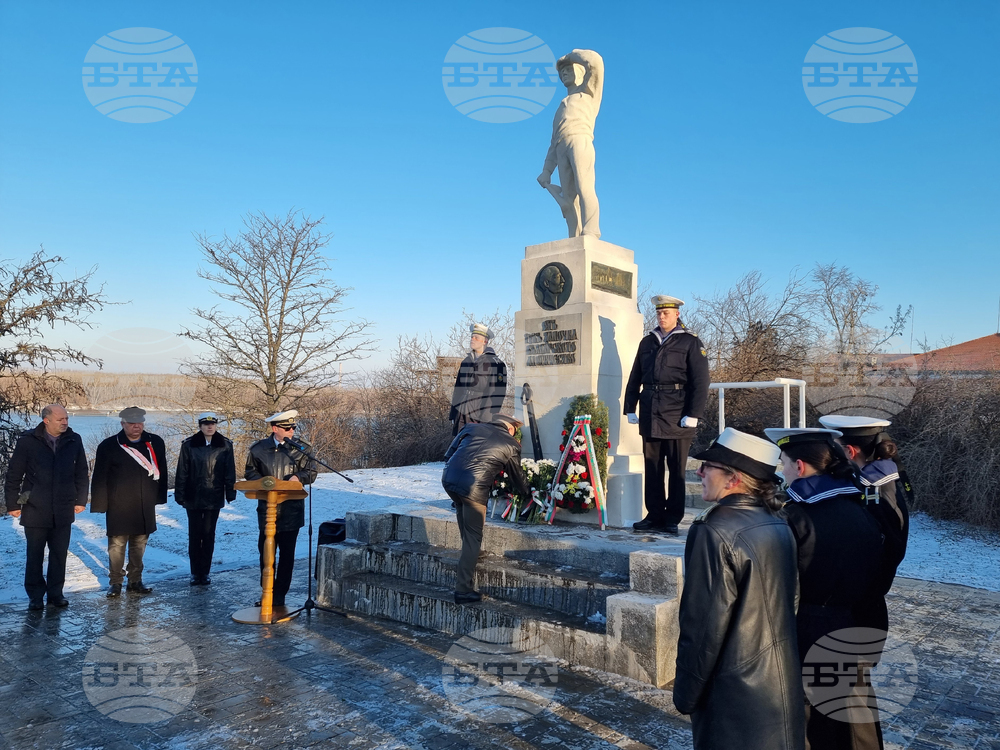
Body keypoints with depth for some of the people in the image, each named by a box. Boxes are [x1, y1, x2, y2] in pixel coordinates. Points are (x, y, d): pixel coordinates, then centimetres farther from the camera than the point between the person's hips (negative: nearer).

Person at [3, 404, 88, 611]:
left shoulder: (74, 441, -1)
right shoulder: (27, 441, -7)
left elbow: (81, 473, 6)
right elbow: (14, 475, -2)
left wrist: (80, 500, 6)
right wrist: (12, 504, -1)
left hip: (63, 511, 2)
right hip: (35, 510, -2)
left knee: (59, 554, 9)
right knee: (35, 555, 9)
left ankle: (55, 593, 22)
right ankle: (35, 596, 22)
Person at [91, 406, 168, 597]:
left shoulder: (155, 443, 4)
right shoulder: (109, 446, -5)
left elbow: (161, 472, 10)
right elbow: (100, 478, -5)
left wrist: (159, 496, 10)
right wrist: (100, 504, -8)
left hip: (145, 508, 3)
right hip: (119, 508, -3)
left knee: (139, 545, 12)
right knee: (117, 545, 2)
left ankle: (135, 581, 24)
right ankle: (115, 583, 15)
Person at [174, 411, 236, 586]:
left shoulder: (225, 445, -1)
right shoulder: (189, 445, -4)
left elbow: (229, 472, 0)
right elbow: (181, 473, -2)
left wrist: (230, 494, -3)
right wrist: (180, 496, -4)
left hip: (214, 498, 0)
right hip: (193, 498, 0)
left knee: (209, 535, 6)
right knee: (194, 535, 6)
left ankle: (205, 572, 17)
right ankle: (195, 573, 17)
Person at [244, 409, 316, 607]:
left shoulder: (301, 448, 2)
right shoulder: (259, 448, 4)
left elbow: (311, 473, 5)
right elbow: (250, 471, 12)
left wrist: (299, 477, -16)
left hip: (291, 511, -1)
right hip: (266, 508, 1)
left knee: (287, 554, 4)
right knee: (265, 552, 7)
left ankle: (279, 597, 14)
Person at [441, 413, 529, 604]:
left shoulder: (472, 428, 20)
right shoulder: (511, 445, 15)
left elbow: (448, 455, 18)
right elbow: (517, 477, 27)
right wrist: (527, 493, 46)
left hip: (448, 478, 4)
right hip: (474, 487, -4)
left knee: (462, 507, 35)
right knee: (473, 537, 8)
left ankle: (468, 551, 44)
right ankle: (464, 589, 9)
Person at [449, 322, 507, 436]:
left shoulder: (496, 363, -3)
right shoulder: (466, 362, 15)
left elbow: (498, 392, -7)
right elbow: (458, 389, 17)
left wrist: (492, 416, -12)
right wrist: (453, 414, 13)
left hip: (481, 415, -5)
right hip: (462, 413, 5)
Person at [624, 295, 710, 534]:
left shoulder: (690, 342, 1)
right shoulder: (647, 342, 15)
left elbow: (700, 382, -5)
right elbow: (635, 377, 18)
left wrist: (693, 414, -12)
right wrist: (630, 408, 10)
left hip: (676, 415, -4)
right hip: (650, 415, 4)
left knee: (676, 470, 3)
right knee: (652, 468, 8)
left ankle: (672, 519, 11)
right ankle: (654, 516, 17)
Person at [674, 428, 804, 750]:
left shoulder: (714, 532, -23)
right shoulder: (779, 526, 1)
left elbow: (702, 625, -21)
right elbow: (791, 602, 11)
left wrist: (686, 693, -8)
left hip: (736, 694, -7)